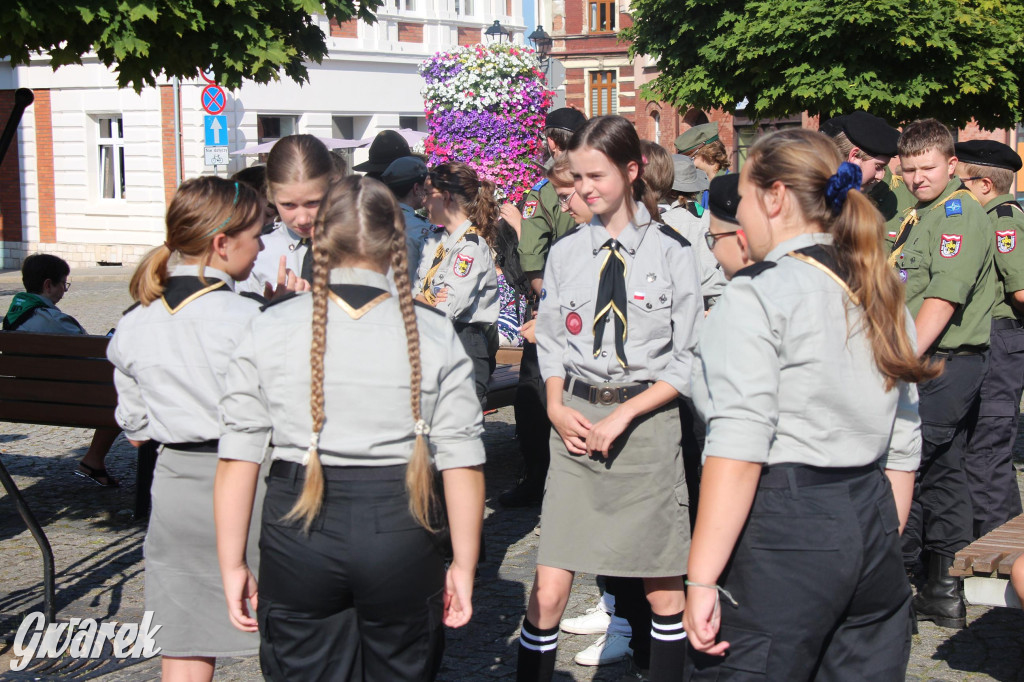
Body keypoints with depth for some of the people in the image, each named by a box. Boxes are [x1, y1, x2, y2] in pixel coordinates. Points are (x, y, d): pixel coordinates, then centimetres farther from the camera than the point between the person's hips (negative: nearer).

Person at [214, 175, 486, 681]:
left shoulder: (270, 330, -2)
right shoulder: (434, 336, -3)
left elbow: (238, 459, -3)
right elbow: (462, 464, -4)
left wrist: (233, 564, 4)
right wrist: (464, 565, 5)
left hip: (299, 537, 0)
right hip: (399, 530, 0)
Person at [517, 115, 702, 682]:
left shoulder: (672, 253, -3)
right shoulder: (566, 253, 6)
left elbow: (688, 360, -3)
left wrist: (626, 414, -12)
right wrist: (557, 407, -4)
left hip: (648, 420, -2)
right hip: (577, 421, 2)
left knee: (663, 589, 8)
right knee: (548, 592, -2)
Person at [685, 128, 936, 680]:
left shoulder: (756, 296, -9)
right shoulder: (881, 298, 14)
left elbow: (739, 451, -18)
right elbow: (902, 446, 17)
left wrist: (702, 579, -17)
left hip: (780, 532, -7)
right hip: (870, 525, 8)